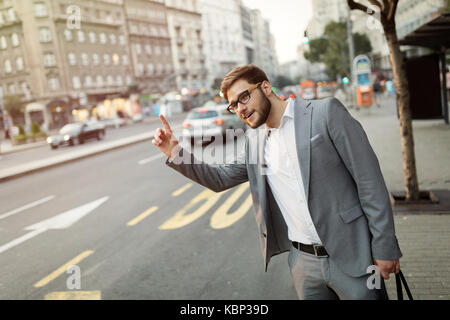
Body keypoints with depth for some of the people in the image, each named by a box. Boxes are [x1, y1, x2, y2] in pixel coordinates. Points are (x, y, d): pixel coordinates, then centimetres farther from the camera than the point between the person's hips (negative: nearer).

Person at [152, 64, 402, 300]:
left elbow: (369, 179, -10)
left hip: (351, 257, -4)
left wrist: (385, 248, -10)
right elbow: (220, 179, 15)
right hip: (303, 262, 5)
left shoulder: (326, 112, -9)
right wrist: (175, 152, 1)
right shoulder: (253, 139, 7)